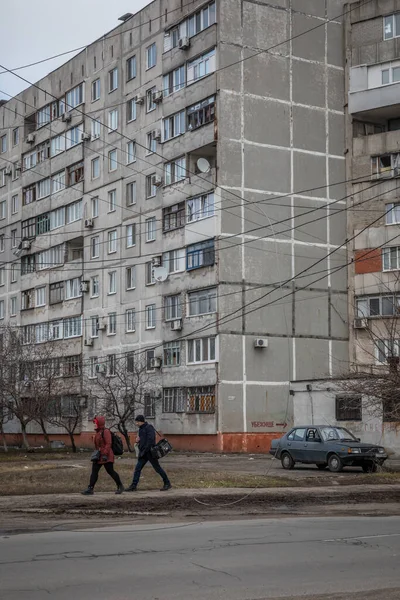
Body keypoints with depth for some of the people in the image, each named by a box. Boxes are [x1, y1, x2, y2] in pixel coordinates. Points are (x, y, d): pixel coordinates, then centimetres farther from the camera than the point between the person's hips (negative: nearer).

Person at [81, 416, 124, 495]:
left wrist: (105, 454, -26)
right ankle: (90, 489, 0)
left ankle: (120, 486, 14)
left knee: (110, 471, -1)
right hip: (98, 456, 9)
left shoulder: (106, 431, -14)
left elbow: (108, 444, -20)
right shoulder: (98, 432, 15)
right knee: (94, 471, 1)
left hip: (106, 456, -9)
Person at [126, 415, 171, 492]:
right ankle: (133, 486, 3)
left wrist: (145, 450, -21)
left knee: (157, 467, -1)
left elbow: (150, 439, -21)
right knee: (137, 469, 2)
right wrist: (138, 440, 6)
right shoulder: (141, 429, 16)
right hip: (143, 453, 8)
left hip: (150, 452, -8)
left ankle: (167, 483, 9)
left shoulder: (149, 427, -11)